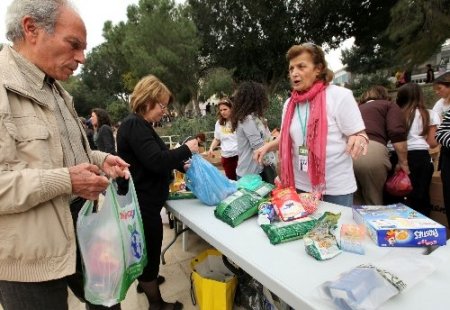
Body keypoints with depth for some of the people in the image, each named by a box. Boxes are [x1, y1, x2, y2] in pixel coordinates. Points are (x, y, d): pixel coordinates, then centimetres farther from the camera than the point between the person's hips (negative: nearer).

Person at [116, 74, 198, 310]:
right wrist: (186, 149, -18)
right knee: (150, 252, 6)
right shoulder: (134, 125, -21)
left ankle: (146, 281, 49)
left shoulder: (140, 125, 12)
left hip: (145, 201, 11)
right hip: (143, 203, -11)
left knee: (146, 250, 27)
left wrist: (182, 165, 7)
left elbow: (158, 156, 19)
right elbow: (156, 161, -30)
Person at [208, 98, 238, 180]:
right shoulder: (219, 123, 8)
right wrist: (211, 148, 4)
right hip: (226, 156, 4)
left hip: (239, 154, -4)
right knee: (231, 180, 13)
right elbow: (217, 139, 20)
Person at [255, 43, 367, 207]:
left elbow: (359, 135, -8)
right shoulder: (290, 103, 5)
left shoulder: (340, 96, -11)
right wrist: (269, 146, 1)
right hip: (300, 185, 5)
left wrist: (359, 139, -31)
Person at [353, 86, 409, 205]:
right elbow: (397, 134, 2)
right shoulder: (389, 105, 20)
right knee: (374, 204, 12)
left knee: (355, 203, 18)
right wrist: (403, 162, 8)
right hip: (371, 152, -4)